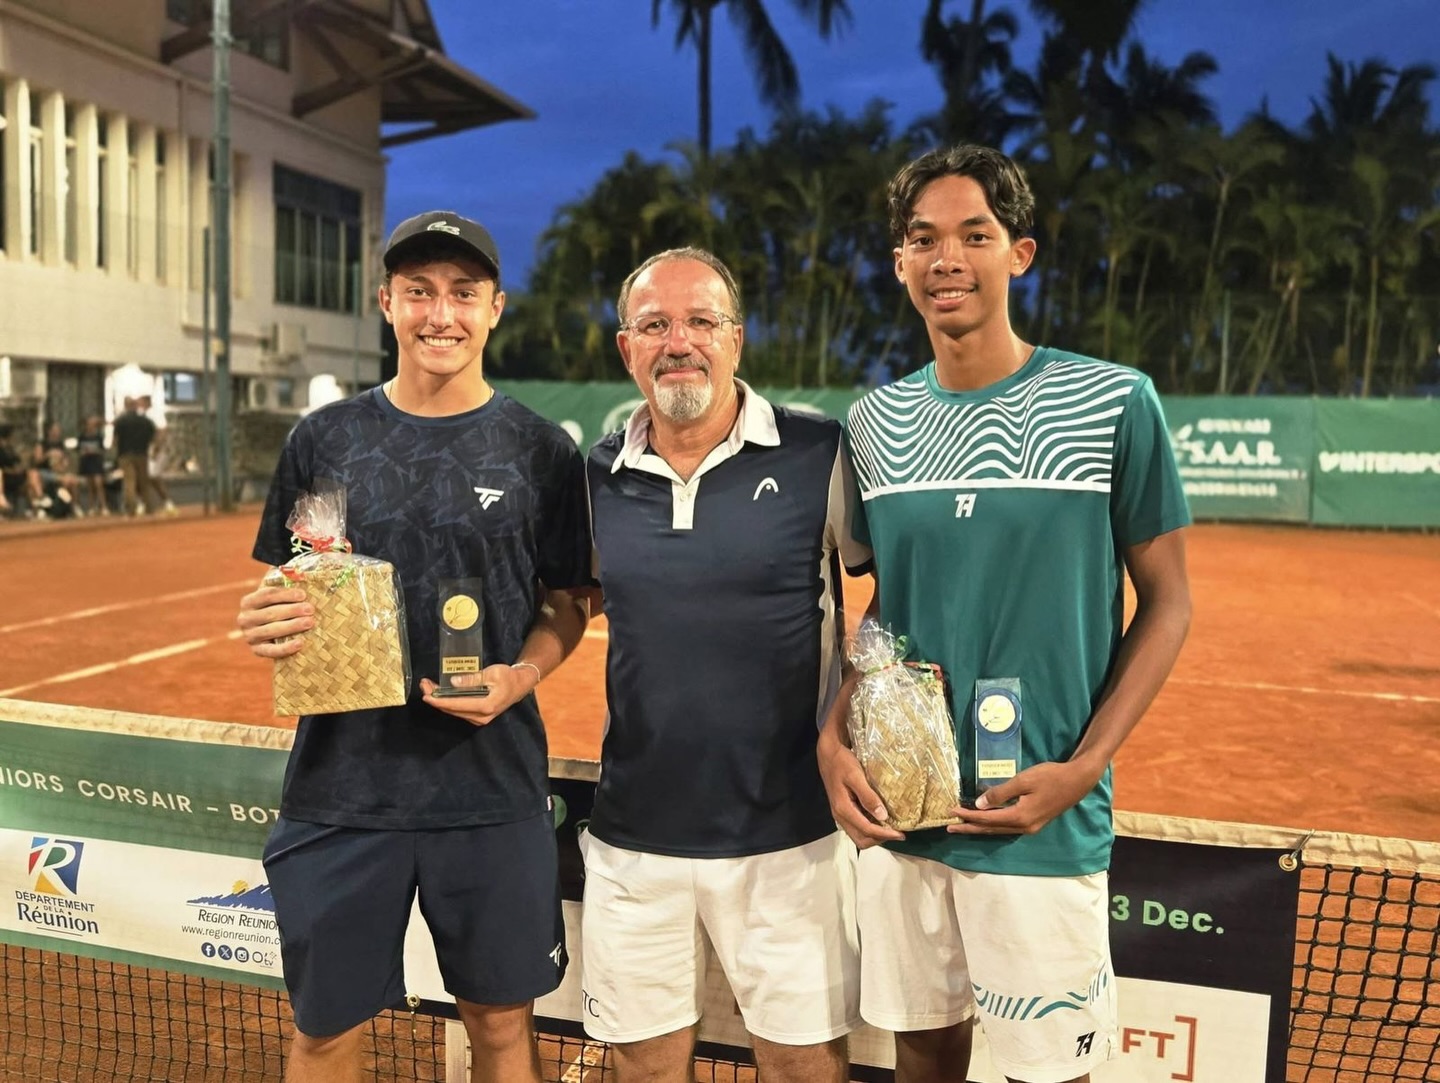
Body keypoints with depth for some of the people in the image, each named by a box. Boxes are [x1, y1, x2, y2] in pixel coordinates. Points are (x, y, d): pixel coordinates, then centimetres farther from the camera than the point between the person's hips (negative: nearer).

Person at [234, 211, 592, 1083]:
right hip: (343, 778, 1)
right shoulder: (326, 438, 3)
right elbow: (286, 590, 11)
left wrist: (521, 676, -14)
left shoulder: (542, 450, -1)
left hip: (493, 781, -1)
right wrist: (267, 625, -12)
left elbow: (568, 603, 5)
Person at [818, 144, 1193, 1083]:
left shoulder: (1113, 403, -8)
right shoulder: (874, 422, 4)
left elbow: (1166, 603, -3)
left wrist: (1083, 768, -13)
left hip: (1043, 821, -3)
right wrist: (835, 739, -1)